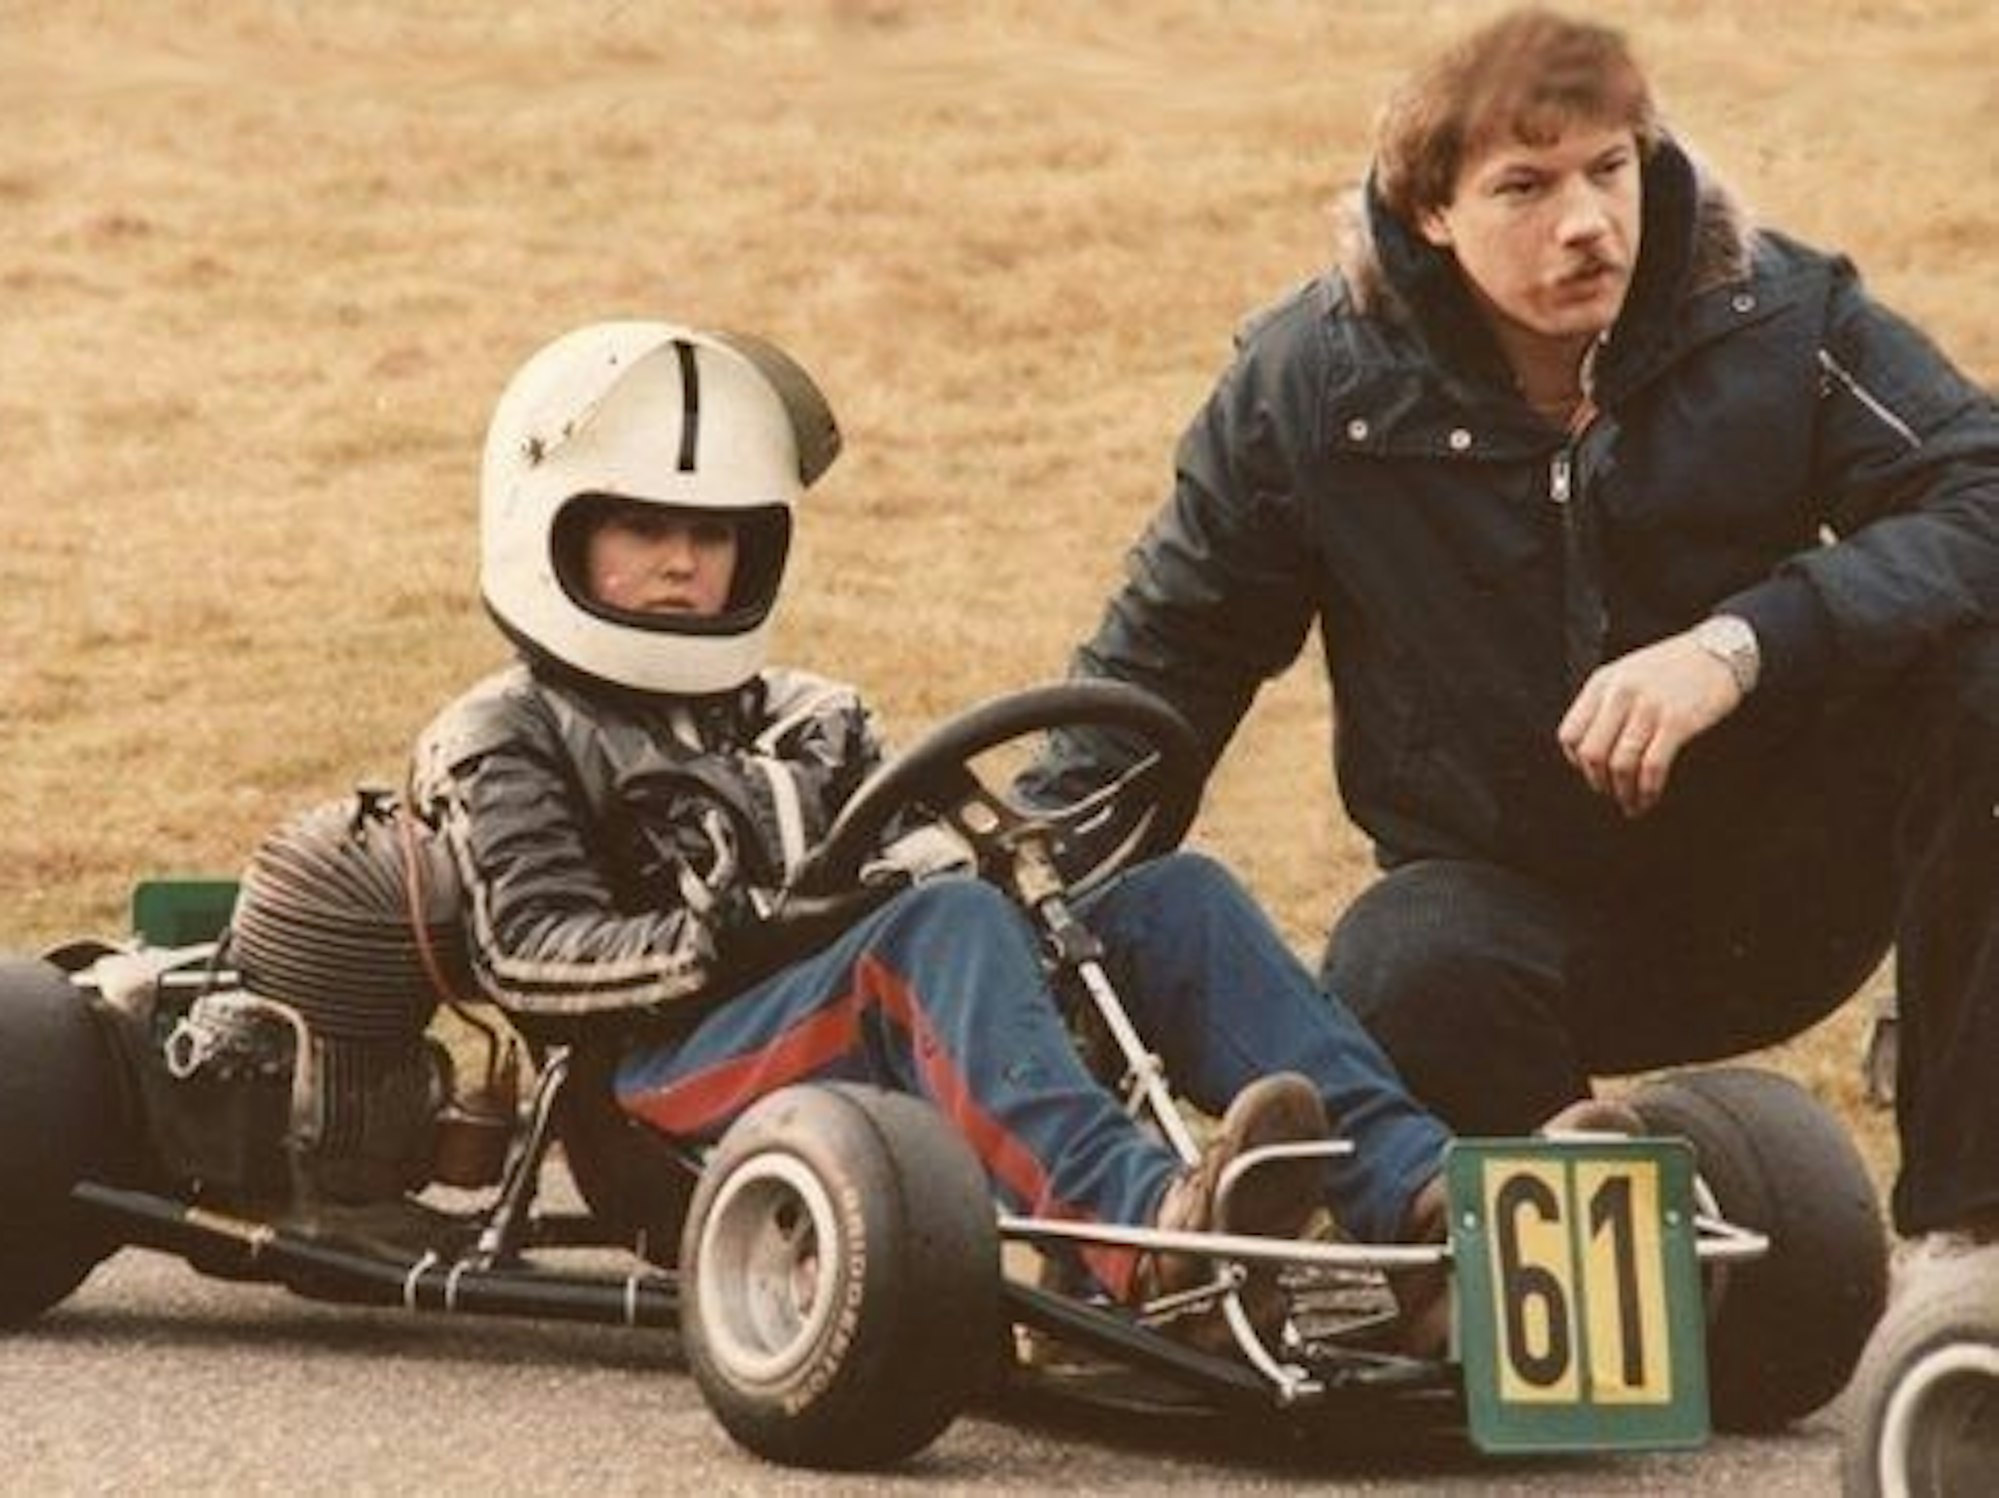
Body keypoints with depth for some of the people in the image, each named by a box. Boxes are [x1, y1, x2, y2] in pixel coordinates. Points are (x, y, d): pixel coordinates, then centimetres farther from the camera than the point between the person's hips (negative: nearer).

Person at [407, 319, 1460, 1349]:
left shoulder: (807, 724, 33)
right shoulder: (504, 744, 13)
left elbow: (919, 872, 19)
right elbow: (532, 955, -4)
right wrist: (724, 937, -19)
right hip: (690, 1066, -6)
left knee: (1169, 894, -13)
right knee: (944, 925, -34)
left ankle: (1410, 1186, -35)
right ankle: (1147, 1227, -62)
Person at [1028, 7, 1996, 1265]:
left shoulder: (1776, 317, -9)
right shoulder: (1318, 380, -7)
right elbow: (1171, 646, 5)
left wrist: (1741, 646, -34)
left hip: (1776, 889, 1)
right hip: (1518, 904, -1)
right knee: (1403, 975, -38)